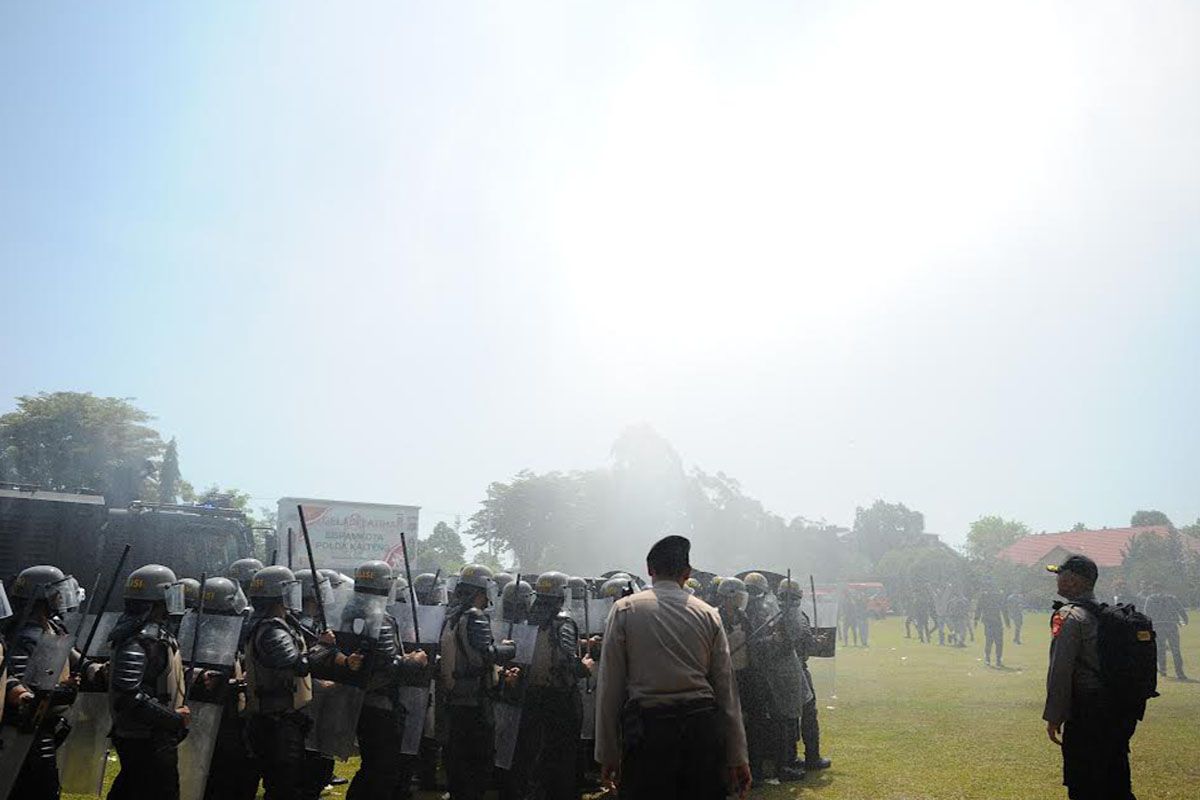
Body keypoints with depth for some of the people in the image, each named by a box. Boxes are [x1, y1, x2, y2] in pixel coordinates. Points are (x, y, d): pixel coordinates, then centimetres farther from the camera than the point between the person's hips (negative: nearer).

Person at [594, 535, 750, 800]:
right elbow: (727, 689, 5)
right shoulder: (708, 614, 6)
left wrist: (608, 754, 4)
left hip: (647, 728, -2)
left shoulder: (624, 610, 1)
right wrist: (737, 757, 10)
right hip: (702, 726, 2)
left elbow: (609, 685, -1)